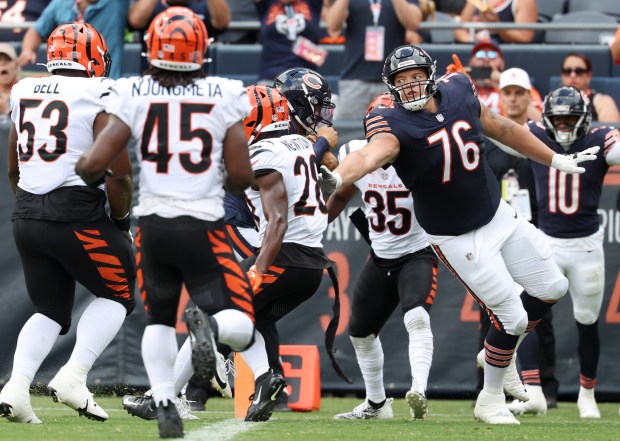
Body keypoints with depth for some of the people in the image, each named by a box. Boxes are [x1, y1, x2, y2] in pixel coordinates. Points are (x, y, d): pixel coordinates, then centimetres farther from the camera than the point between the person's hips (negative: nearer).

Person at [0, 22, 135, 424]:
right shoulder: (99, 98, -7)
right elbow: (118, 171, -12)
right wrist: (121, 218, 3)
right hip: (78, 216, -6)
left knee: (51, 311, 17)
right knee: (118, 295, 14)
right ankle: (73, 377, -3)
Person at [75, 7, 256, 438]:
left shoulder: (134, 95, -4)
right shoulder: (224, 95, -4)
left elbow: (94, 166, -5)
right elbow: (241, 175, -4)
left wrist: (81, 166, 18)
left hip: (153, 225, 2)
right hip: (203, 228, -2)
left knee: (159, 320, 24)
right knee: (240, 329, 5)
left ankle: (165, 403, 6)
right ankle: (208, 323, -29)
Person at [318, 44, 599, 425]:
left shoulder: (459, 94, -7)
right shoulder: (395, 126, -24)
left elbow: (504, 130, 9)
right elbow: (372, 154, -47)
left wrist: (557, 160, 17)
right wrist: (337, 177, -69)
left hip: (499, 216, 6)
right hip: (459, 240, -6)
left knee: (552, 289, 14)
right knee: (512, 318, -4)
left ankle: (501, 355, 36)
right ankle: (490, 399, 19)